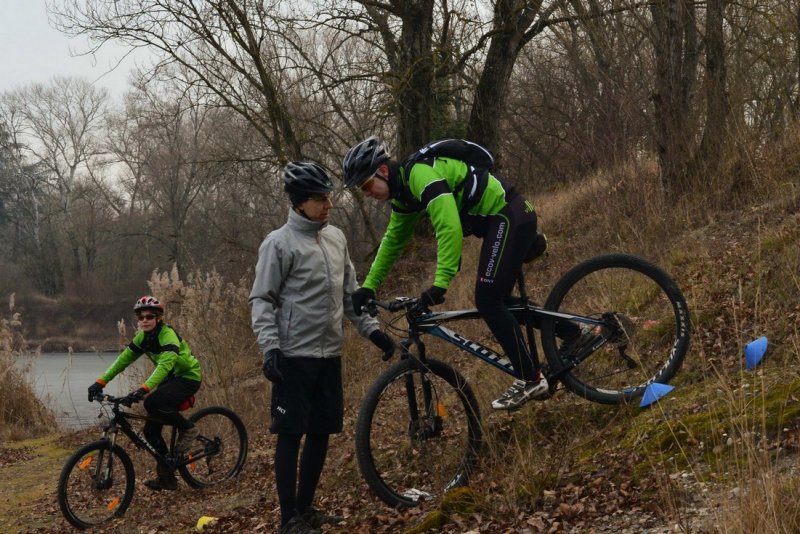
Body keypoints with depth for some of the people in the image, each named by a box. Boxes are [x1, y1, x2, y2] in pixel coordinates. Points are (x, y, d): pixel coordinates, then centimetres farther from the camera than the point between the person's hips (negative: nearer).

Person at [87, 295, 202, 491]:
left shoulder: (168, 335, -25)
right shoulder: (143, 337, -1)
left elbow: (165, 364, -39)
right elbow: (123, 359, -4)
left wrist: (144, 388, -52)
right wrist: (100, 382, -15)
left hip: (188, 377, -8)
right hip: (170, 378, 8)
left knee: (152, 403, -33)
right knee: (151, 429, -1)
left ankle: (188, 429, -11)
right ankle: (166, 477, 9)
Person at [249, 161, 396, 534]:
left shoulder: (336, 238, 11)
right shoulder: (280, 243, -9)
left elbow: (349, 293, 18)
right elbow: (261, 300, -9)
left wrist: (373, 330, 10)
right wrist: (270, 348, -20)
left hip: (329, 355, 7)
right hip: (294, 356, -7)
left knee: (321, 432, 11)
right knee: (291, 434, -3)